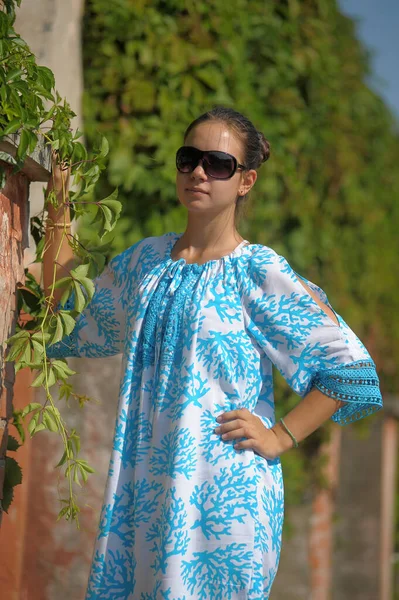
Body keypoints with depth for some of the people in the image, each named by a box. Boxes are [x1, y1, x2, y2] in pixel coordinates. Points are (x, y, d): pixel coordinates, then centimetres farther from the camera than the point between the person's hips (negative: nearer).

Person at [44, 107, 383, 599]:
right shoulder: (144, 261, 9)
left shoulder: (259, 273, -7)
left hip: (223, 487, -5)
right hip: (145, 483, 5)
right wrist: (59, 217, 14)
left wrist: (280, 437, -9)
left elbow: (351, 367, -7)